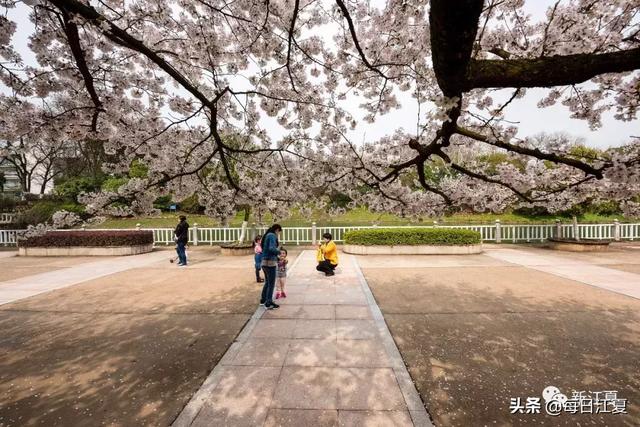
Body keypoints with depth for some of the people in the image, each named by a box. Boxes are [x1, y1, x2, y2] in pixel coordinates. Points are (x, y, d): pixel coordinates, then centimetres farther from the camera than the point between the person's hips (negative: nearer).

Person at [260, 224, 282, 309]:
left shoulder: (267, 235, 16)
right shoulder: (272, 236, -13)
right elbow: (271, 249, -27)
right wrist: (278, 251, -7)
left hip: (264, 262, 9)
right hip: (270, 262, -9)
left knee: (267, 282, 23)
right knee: (271, 284, 2)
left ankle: (263, 300, 34)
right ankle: (269, 303, 10)